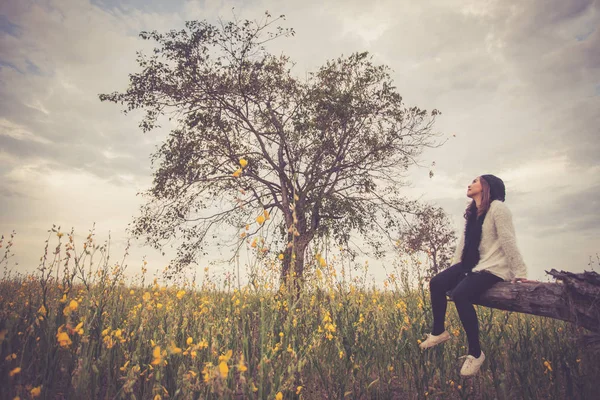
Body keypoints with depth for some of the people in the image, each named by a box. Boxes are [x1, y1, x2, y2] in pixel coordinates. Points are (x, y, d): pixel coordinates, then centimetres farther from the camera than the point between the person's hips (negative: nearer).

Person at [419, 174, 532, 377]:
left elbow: (508, 242, -16)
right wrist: (454, 266, 13)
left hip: (493, 268, -9)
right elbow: (464, 239, 16)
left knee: (460, 294, -31)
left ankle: (475, 353, -16)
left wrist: (519, 273, -17)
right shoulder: (472, 212, 16)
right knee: (436, 283, -8)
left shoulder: (498, 208, -12)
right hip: (471, 264, 9)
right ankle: (439, 332, 9)